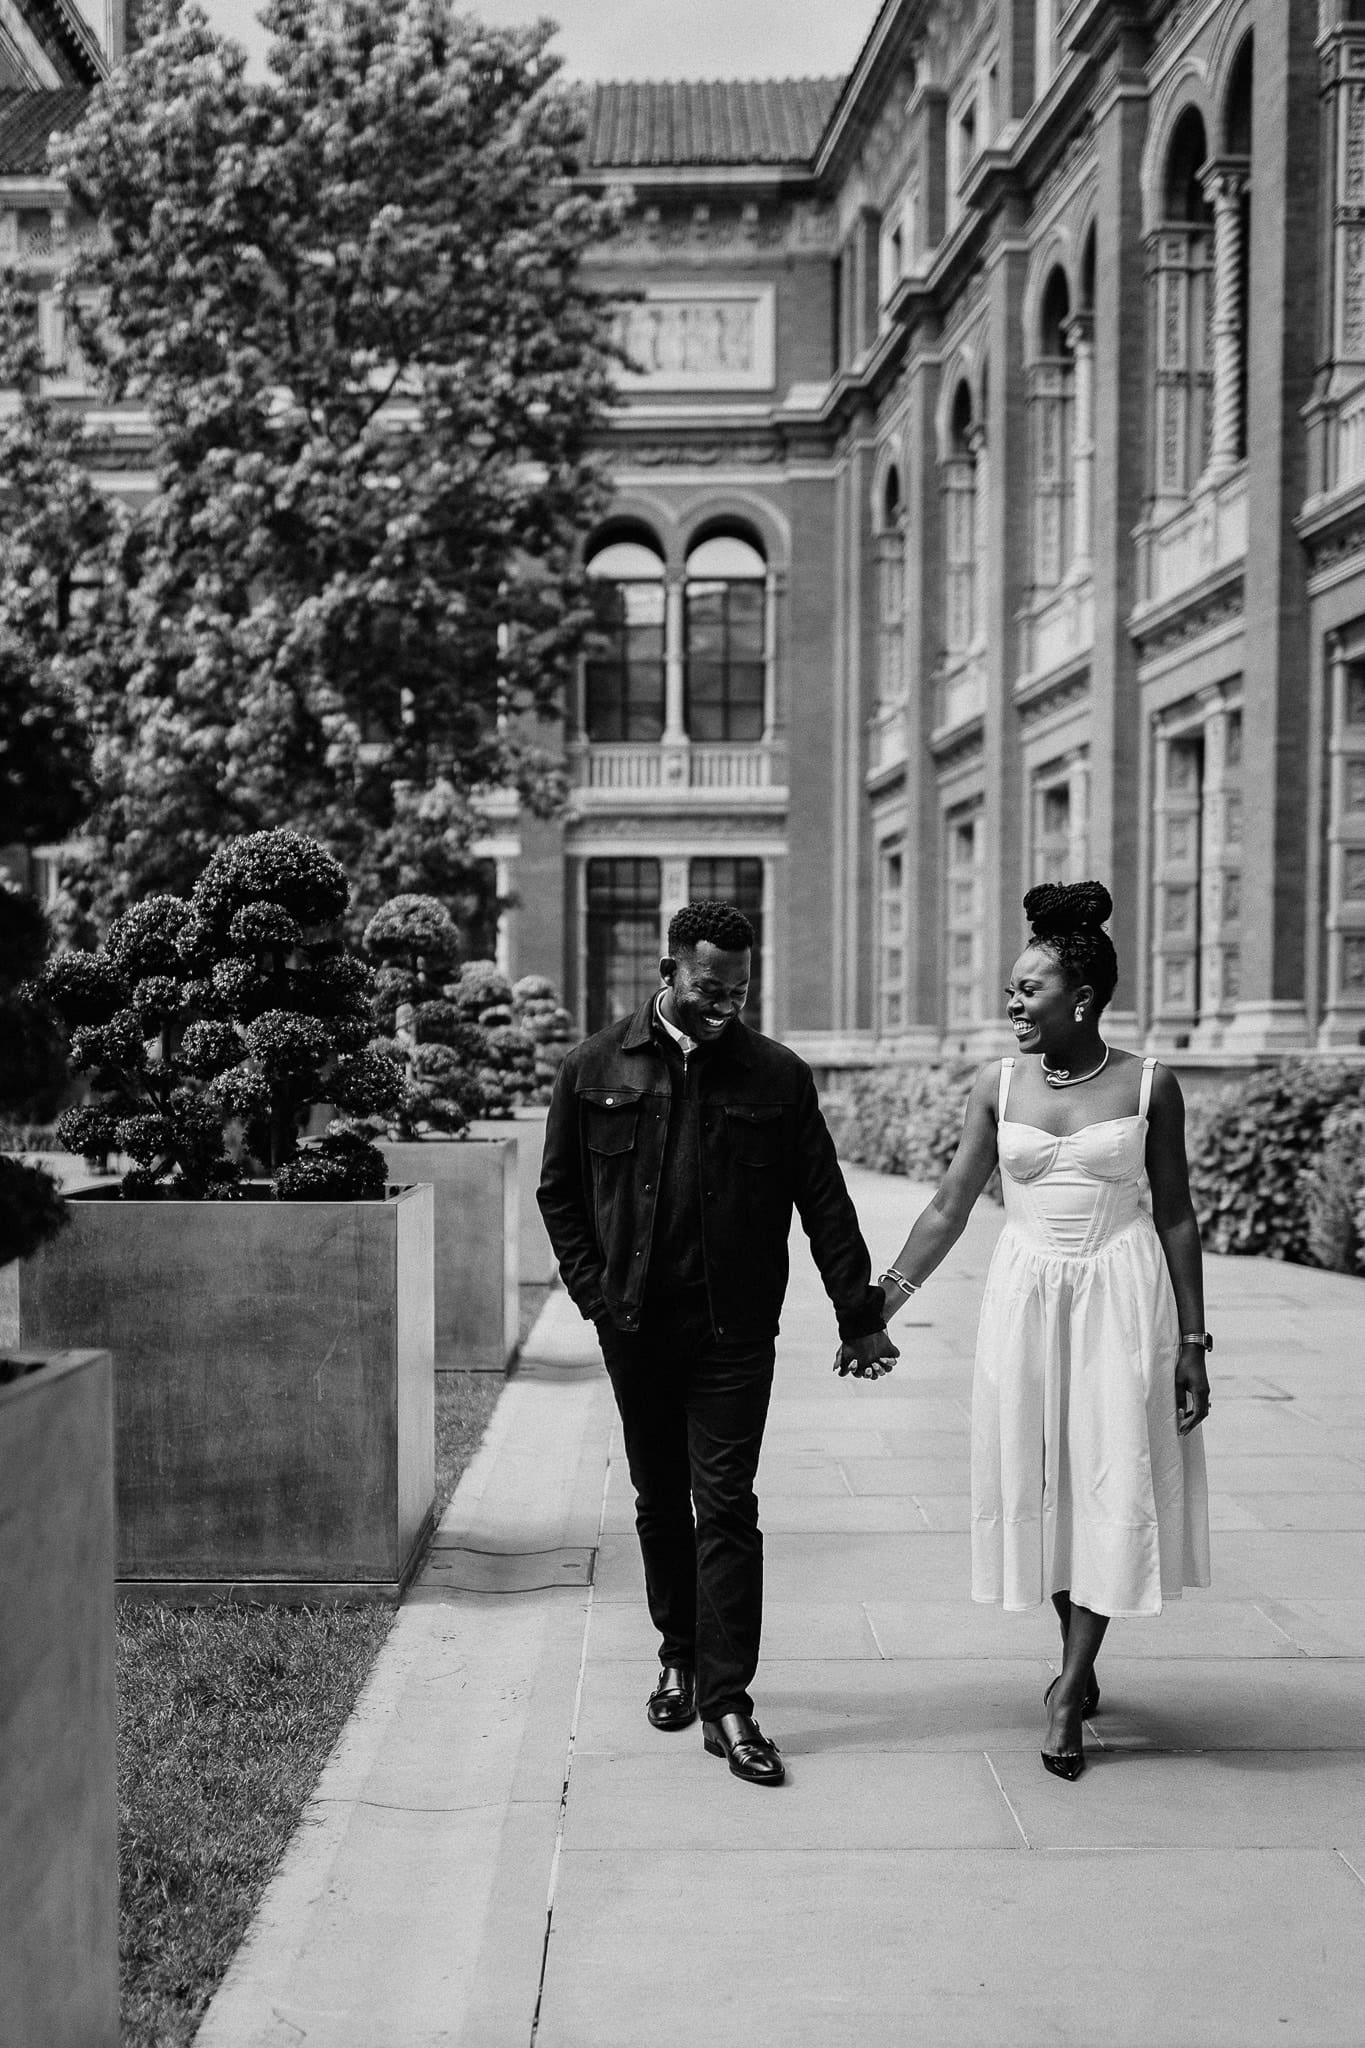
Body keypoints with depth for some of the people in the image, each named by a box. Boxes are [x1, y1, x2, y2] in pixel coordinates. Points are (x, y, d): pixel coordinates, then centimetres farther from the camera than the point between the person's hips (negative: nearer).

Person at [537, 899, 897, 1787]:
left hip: (734, 1330, -1)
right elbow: (559, 1193, 8)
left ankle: (727, 1702, 2)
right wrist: (595, 1290, -1)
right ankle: (680, 1657, 33)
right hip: (636, 1327, 2)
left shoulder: (777, 1075, -1)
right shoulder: (596, 1068, 0)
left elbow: (825, 1203, 1)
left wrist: (860, 1315, 0)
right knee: (661, 1503, 15)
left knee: (727, 1510, -4)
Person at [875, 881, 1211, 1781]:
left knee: (1111, 1480, -4)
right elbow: (951, 1205, 4)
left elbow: (1176, 1217, 1)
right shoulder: (999, 1085, 1)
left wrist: (1194, 1342, -1)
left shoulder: (1148, 1086, -4)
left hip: (1121, 1294, -2)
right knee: (1040, 1478, 8)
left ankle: (1070, 1688, 5)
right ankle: (1079, 1661, 27)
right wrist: (881, 1303, -1)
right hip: (1027, 1294, 3)